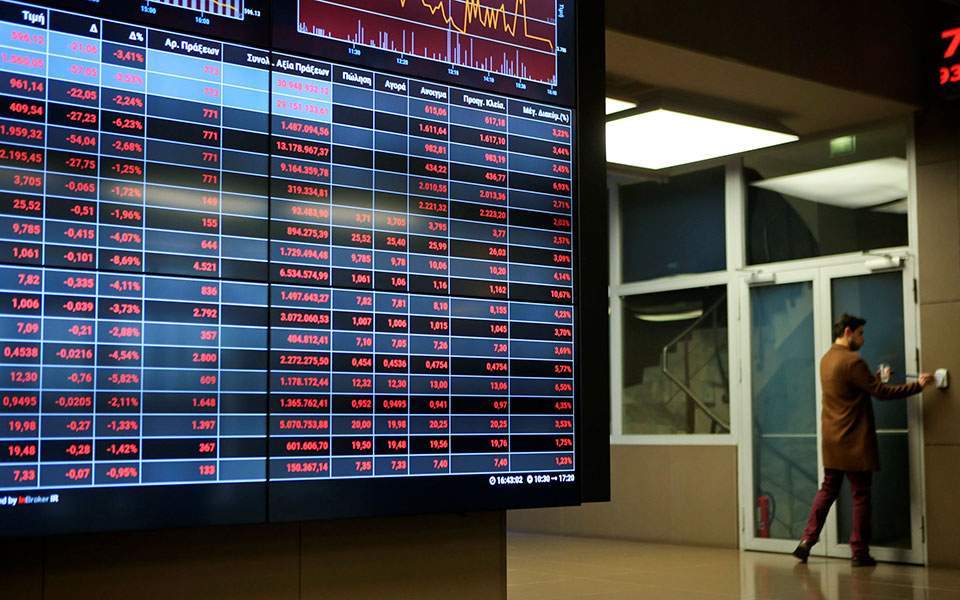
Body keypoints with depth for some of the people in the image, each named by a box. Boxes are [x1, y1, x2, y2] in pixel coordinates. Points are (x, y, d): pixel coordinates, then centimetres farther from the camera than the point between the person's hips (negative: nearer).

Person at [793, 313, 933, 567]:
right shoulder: (852, 361, -17)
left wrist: (876, 379, 17)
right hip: (854, 442, -8)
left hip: (832, 440, 8)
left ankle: (807, 541, 6)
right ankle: (860, 553, 5)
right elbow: (882, 393, -17)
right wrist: (918, 385, -12)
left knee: (827, 490, 13)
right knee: (860, 496, 1)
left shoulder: (826, 359, 11)